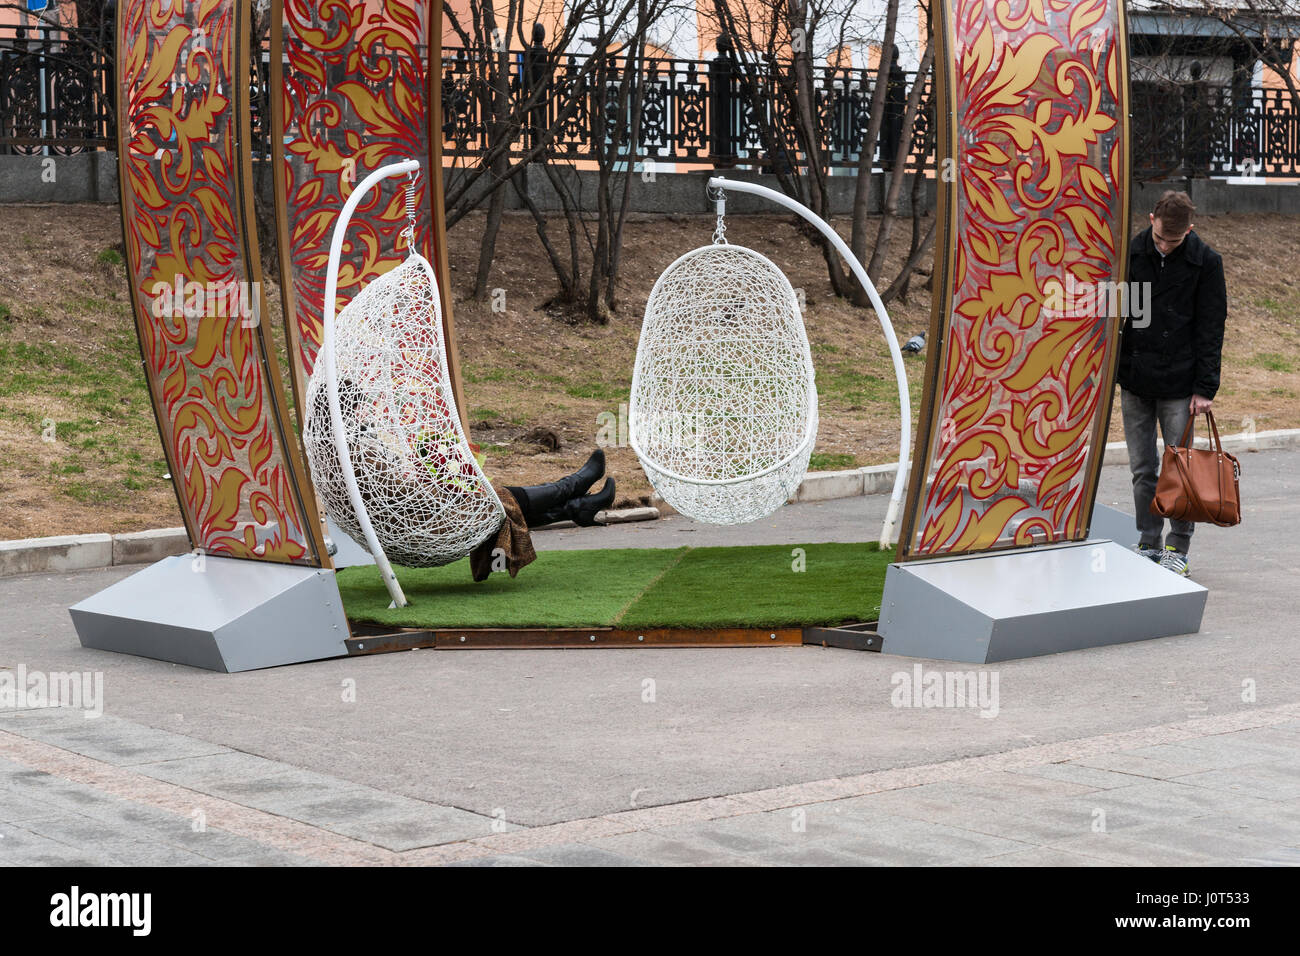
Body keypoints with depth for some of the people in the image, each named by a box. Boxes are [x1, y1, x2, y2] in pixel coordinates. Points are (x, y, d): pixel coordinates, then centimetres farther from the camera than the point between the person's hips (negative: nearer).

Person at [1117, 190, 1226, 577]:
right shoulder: (1131, 253, 0)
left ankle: (1178, 548, 12)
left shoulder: (1205, 261, -6)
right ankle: (1149, 543, 18)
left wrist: (1205, 387, -8)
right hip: (1134, 381, 3)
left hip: (1178, 384, -3)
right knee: (1142, 470, 8)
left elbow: (1210, 328, -4)